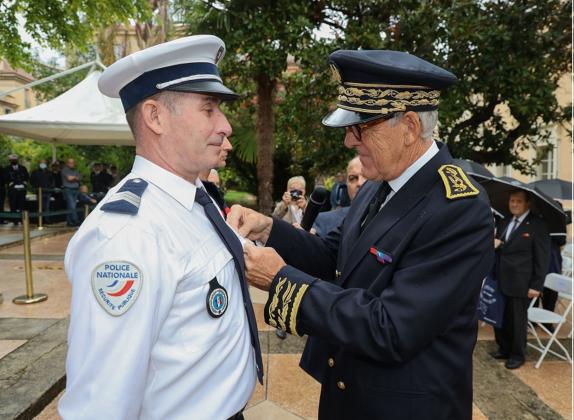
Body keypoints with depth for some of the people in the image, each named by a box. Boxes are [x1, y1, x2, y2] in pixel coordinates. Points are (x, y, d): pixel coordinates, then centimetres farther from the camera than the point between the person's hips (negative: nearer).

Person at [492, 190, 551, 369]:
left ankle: (517, 355, 26)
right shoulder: (505, 222, 12)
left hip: (520, 284, -6)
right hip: (500, 281, 6)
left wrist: (536, 285, -12)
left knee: (517, 320, 9)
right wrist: (493, 245, -4)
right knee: (499, 317, 14)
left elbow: (543, 258, -9)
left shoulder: (537, 225, -8)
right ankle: (504, 348, 32)